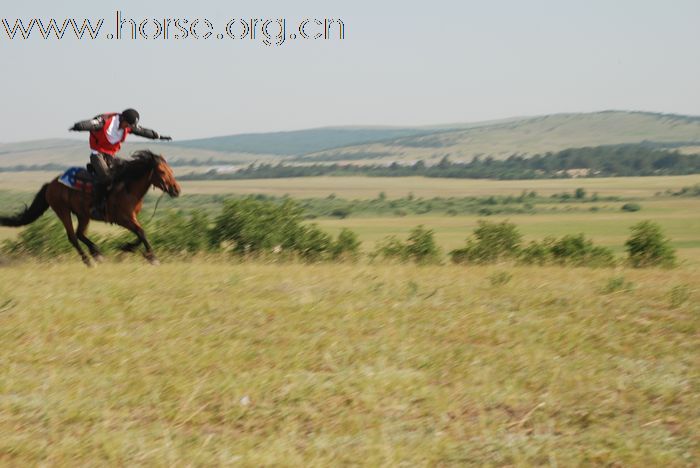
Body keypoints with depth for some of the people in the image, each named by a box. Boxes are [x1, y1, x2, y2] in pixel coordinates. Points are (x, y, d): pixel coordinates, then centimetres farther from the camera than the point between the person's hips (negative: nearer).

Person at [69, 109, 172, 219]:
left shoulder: (128, 127, 0)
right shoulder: (104, 121, -22)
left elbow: (142, 131, 15)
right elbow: (90, 124, -40)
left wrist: (158, 136, 26)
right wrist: (78, 126, -61)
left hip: (111, 155, 7)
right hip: (98, 154, -7)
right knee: (105, 177, -27)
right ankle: (96, 207, -20)